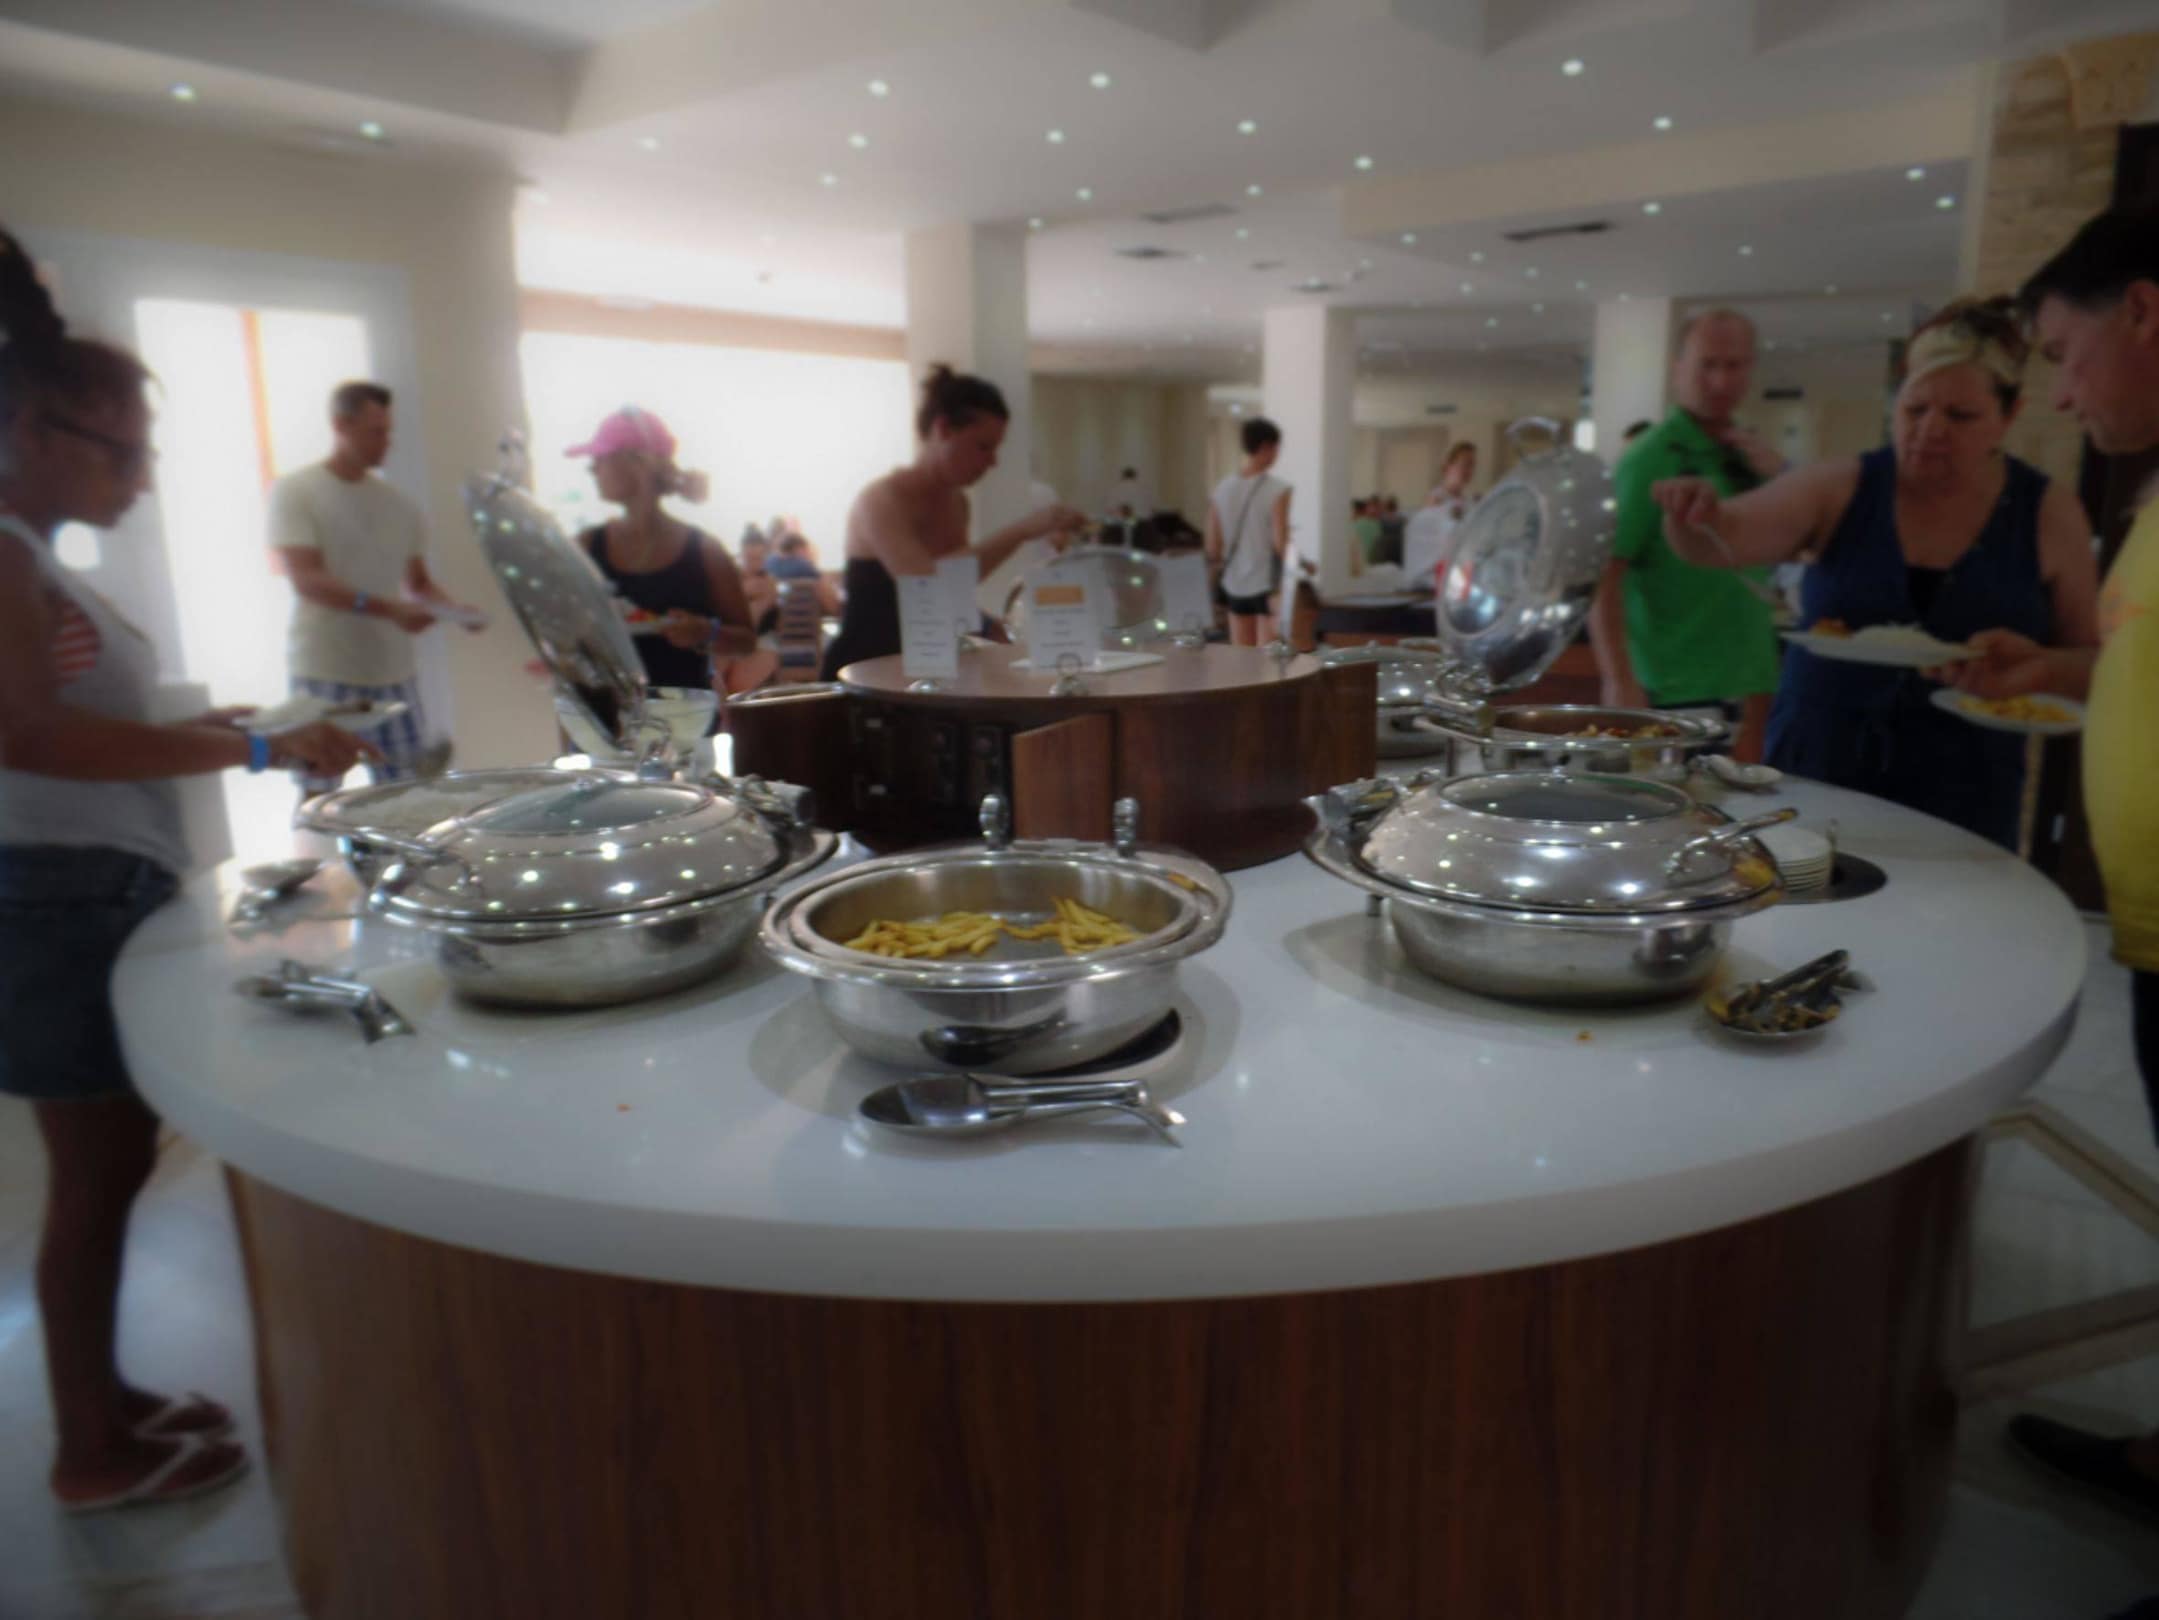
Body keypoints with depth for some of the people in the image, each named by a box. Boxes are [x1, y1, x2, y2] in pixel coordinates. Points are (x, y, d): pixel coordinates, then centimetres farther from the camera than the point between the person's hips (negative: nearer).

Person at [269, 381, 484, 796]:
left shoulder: (398, 504, 12)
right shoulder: (293, 492, -1)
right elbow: (306, 579, -12)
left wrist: (456, 610, -3)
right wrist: (388, 609, -26)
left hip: (392, 669, 4)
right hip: (323, 671, -4)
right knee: (318, 796, -1)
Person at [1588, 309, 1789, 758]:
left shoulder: (1750, 455, 11)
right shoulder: (1653, 459, -10)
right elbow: (1602, 575, -17)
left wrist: (1782, 478, -2)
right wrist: (1620, 682, -26)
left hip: (1750, 691, 7)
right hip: (1676, 695, -7)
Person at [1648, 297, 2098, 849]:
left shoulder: (2048, 515, 0)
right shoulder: (1840, 490, -2)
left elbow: (2092, 661, 7)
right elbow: (1724, 537, -14)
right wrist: (1695, 516, -36)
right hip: (1814, 772, 0)